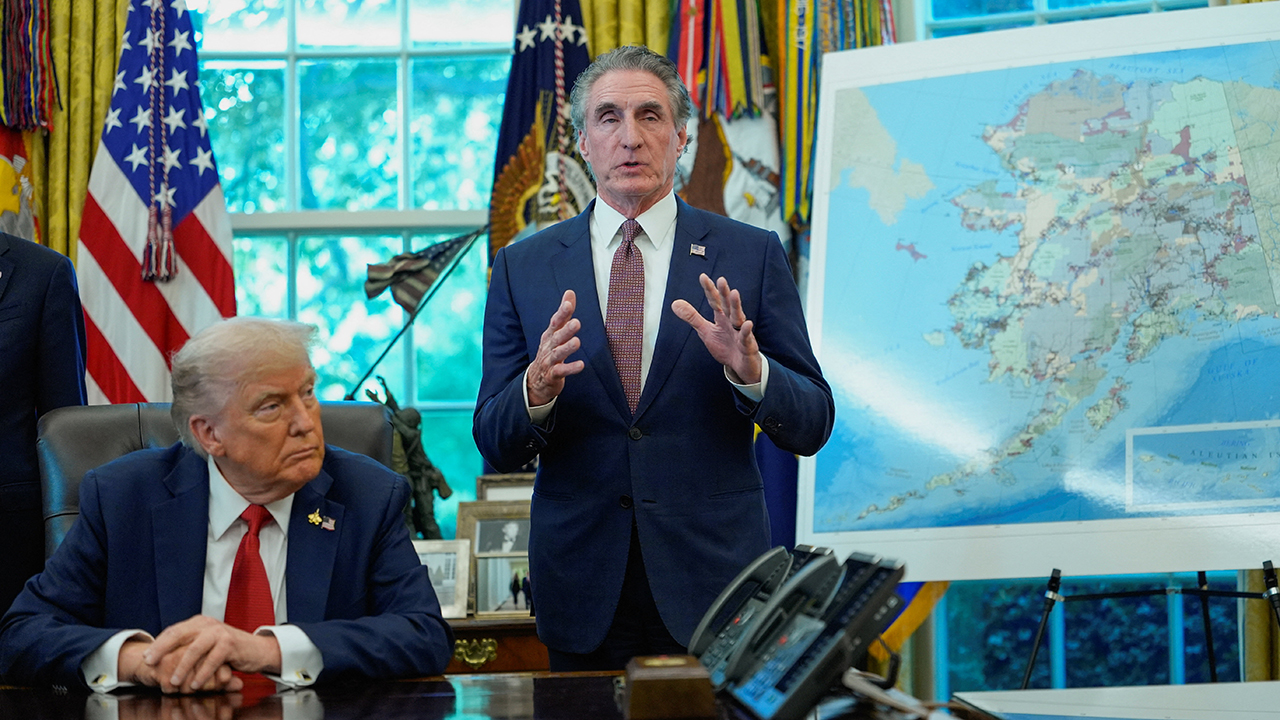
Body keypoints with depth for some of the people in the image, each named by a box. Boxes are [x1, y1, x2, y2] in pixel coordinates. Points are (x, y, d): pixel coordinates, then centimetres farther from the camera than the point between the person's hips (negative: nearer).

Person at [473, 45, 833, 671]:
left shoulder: (751, 255, 1)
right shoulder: (523, 267, 4)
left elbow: (811, 426, 0)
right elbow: (494, 446, 2)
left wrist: (750, 371, -20)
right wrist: (536, 391, -19)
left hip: (714, 584, -1)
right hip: (582, 592, 1)